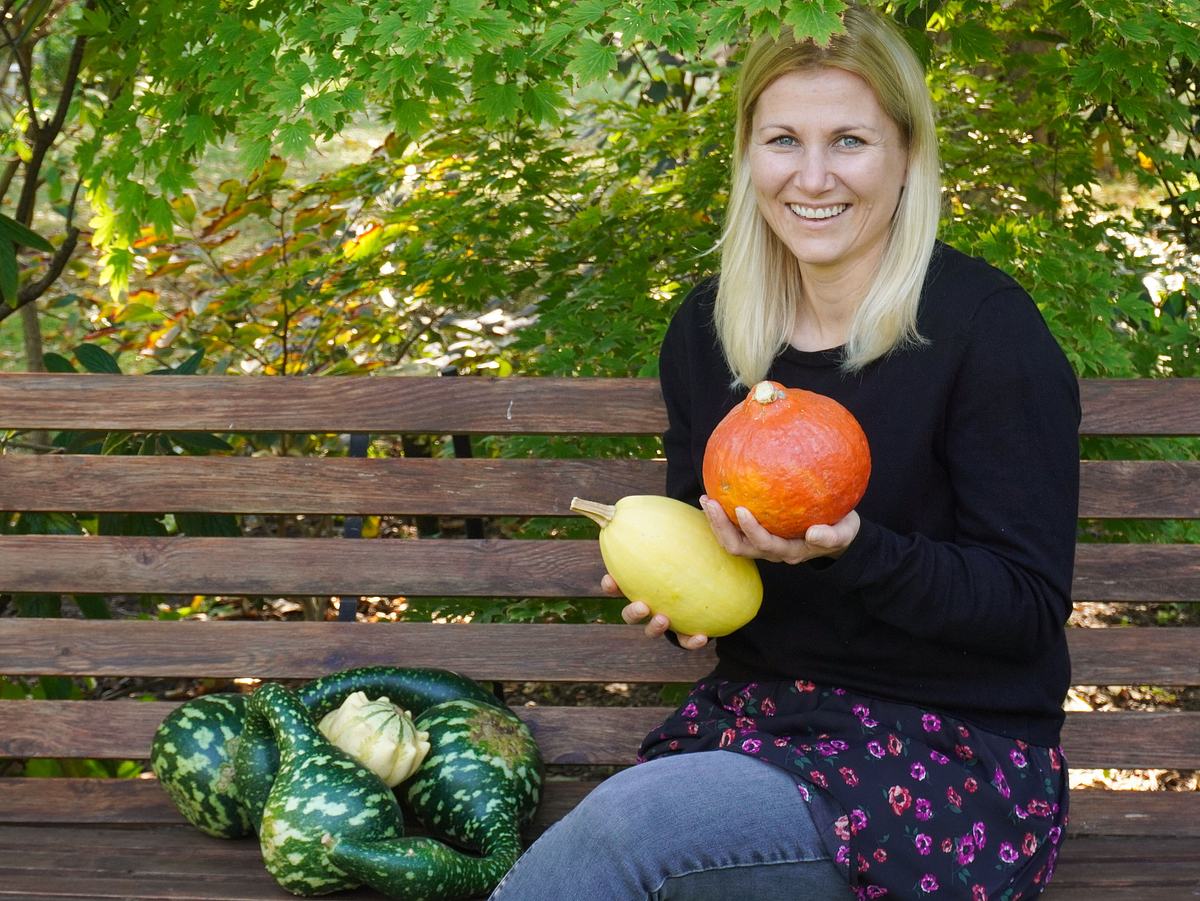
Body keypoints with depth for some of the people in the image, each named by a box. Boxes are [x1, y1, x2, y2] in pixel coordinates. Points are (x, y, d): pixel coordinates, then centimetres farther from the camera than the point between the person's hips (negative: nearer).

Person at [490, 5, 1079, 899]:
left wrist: (846, 549, -27)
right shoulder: (706, 330, 6)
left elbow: (1029, 608, -12)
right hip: (759, 719, 5)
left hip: (952, 753, -4)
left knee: (628, 822, -29)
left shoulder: (987, 328, -11)